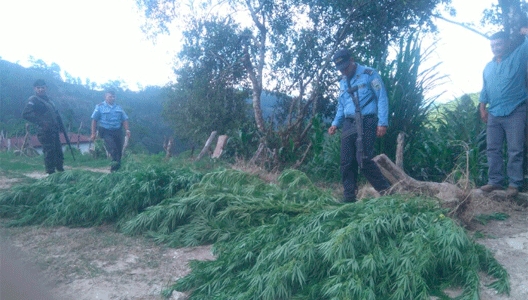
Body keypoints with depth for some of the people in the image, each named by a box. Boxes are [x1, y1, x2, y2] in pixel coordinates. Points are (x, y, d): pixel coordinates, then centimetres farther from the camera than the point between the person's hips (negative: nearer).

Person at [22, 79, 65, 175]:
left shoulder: (47, 99, 18)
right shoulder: (33, 100, -6)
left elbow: (56, 113, 24)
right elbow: (25, 114, -18)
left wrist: (60, 125, 14)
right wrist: (40, 122, -25)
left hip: (54, 131, 8)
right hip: (45, 132, -8)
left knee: (59, 152, 13)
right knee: (49, 153, -7)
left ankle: (61, 170, 24)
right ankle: (51, 174, -1)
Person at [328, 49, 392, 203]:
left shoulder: (369, 74, -1)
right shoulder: (342, 82, 19)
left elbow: (382, 98, -5)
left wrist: (383, 122, -13)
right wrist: (335, 123, 13)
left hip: (366, 123, -7)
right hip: (348, 124, 7)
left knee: (364, 160, -15)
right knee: (347, 163, 2)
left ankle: (386, 190, 1)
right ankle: (349, 198, 9)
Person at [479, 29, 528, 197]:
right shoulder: (488, 67, 19)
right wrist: (482, 108, 11)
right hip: (494, 114, 5)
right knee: (492, 149, 4)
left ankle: (514, 184, 3)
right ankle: (495, 181, 11)